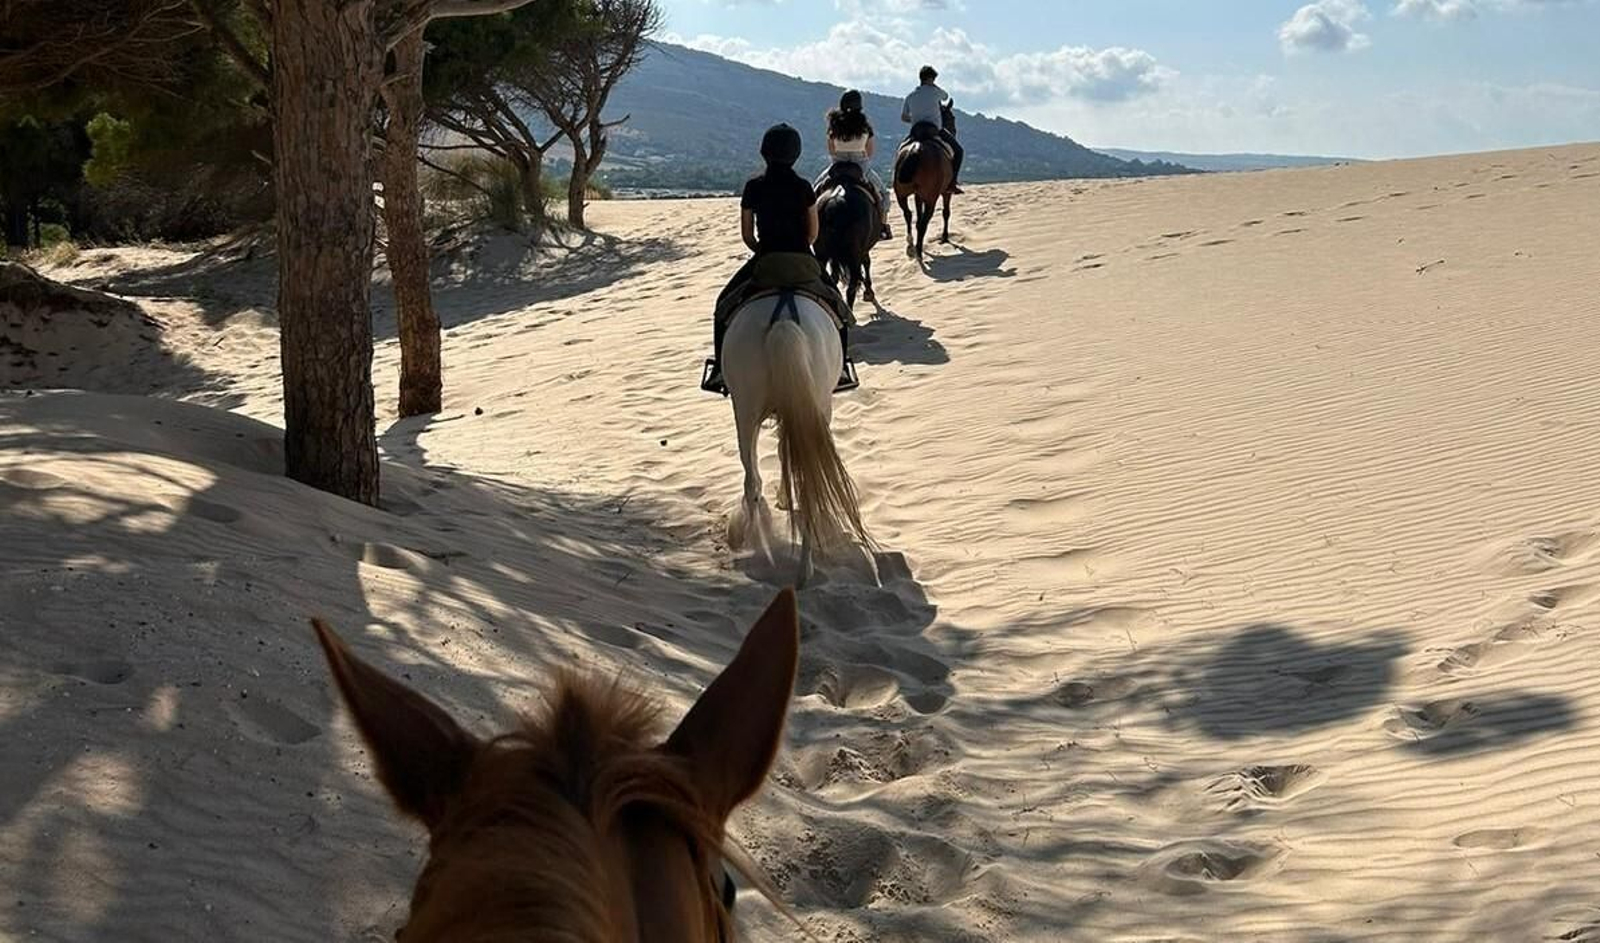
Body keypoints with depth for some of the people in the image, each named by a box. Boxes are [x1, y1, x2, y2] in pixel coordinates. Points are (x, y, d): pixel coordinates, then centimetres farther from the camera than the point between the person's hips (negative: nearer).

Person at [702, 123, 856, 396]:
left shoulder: (754, 187, -2)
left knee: (725, 305, 18)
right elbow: (813, 233, 3)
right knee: (835, 303, 25)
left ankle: (719, 370, 10)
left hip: (765, 261, -1)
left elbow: (746, 234, 1)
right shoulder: (804, 187, -1)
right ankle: (841, 368, 21)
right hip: (803, 261, 1)